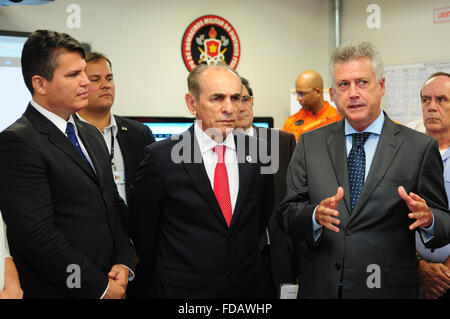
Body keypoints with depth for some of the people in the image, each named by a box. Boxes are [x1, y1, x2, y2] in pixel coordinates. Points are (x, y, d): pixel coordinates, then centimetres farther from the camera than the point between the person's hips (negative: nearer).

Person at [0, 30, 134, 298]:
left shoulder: (91, 134, 11)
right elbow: (37, 235, -21)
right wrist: (100, 287, -15)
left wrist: (124, 262, 0)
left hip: (112, 284, 7)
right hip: (59, 290, -7)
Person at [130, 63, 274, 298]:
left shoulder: (257, 151, -1)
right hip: (183, 291, -3)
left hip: (248, 288, 3)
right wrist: (169, 276, 3)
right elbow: (142, 228, -3)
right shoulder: (161, 157, -12)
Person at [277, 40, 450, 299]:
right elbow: (286, 214, -1)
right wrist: (315, 216, -21)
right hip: (320, 287, 2)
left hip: (389, 288, -1)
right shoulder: (310, 144, 3)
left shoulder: (420, 148, -3)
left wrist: (427, 219, -24)